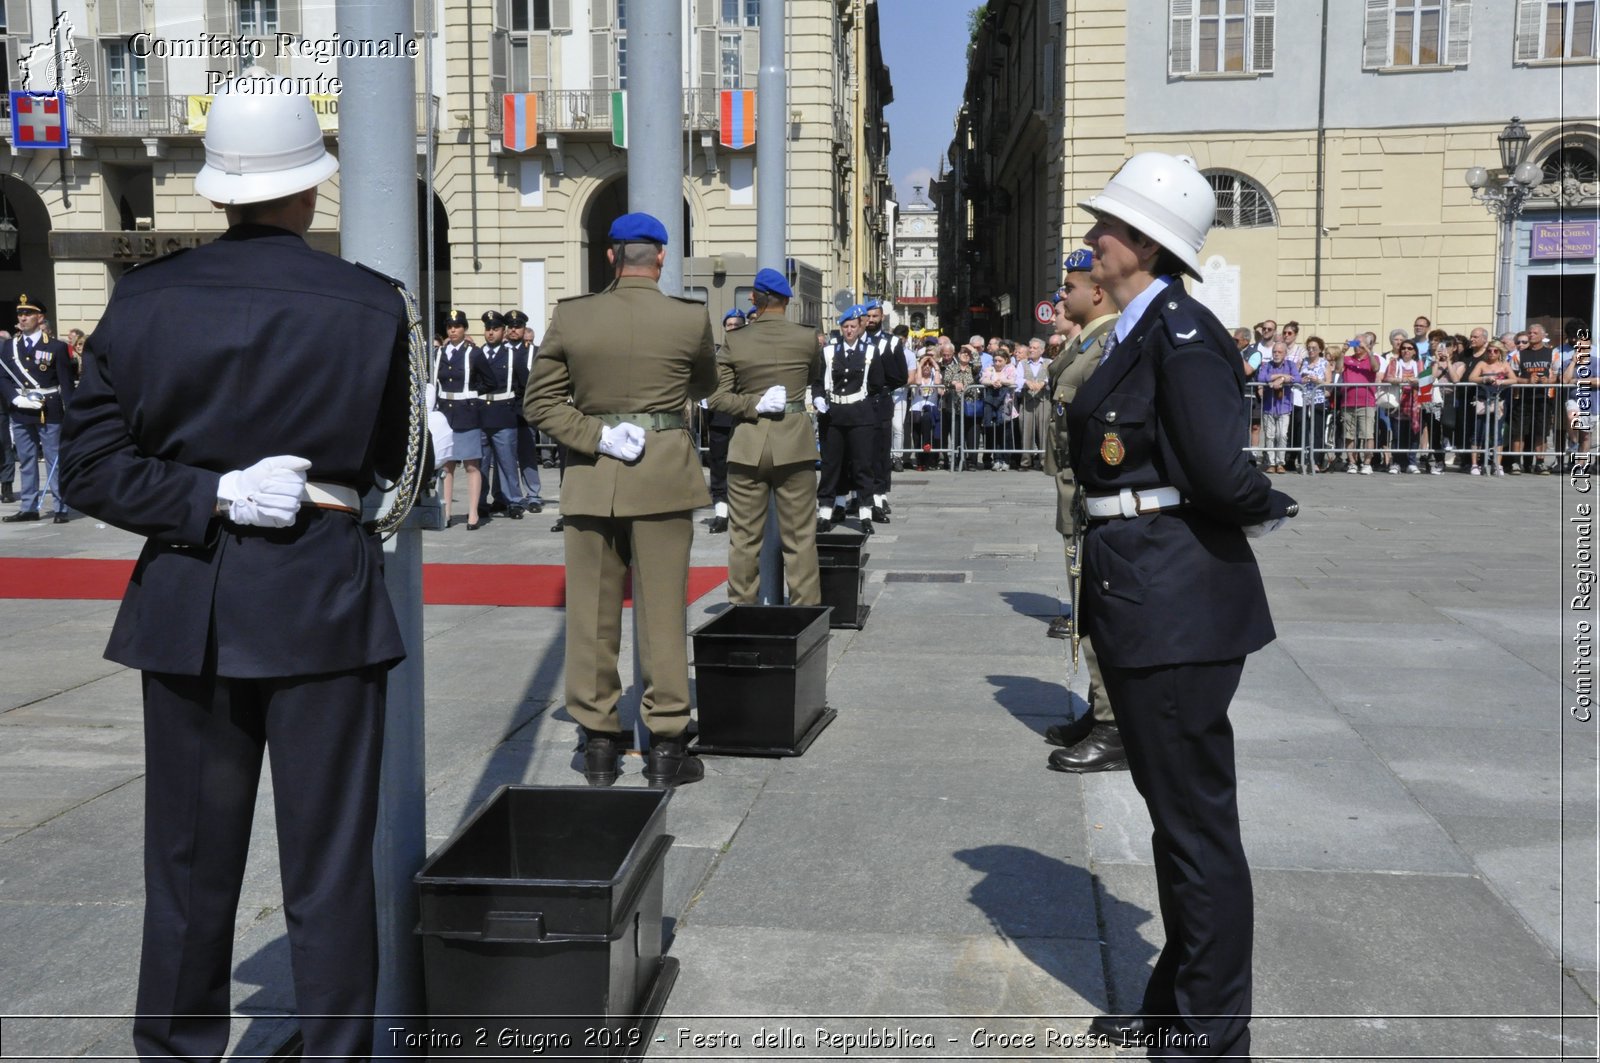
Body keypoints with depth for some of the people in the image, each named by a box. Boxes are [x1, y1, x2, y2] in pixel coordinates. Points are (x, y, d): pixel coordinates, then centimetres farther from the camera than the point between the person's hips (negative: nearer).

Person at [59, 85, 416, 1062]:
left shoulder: (146, 300, -2)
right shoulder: (370, 306, -7)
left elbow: (92, 469, -5)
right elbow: (388, 463, 3)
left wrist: (211, 496, -9)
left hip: (189, 604, 3)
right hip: (325, 599, -2)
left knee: (191, 861, 15)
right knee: (331, 866, 7)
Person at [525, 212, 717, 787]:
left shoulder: (570, 316, -1)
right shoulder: (690, 319, -5)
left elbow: (540, 401, -1)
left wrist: (595, 437, -6)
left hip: (591, 479, 2)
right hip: (664, 474, -1)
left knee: (592, 611, 9)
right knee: (662, 611, 5)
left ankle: (598, 743, 17)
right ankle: (666, 747, 10)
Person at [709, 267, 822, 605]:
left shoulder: (735, 341, -2)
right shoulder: (805, 338, -1)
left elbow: (717, 398, -6)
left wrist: (754, 405, -6)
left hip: (747, 444, 1)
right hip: (794, 441, 0)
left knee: (744, 538, 8)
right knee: (799, 537, 5)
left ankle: (743, 609, 13)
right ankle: (805, 609, 7)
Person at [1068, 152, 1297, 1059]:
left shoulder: (1181, 328, -17)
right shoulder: (1135, 332, 12)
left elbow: (1220, 470, -23)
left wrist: (1271, 506, -5)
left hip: (1180, 600, -10)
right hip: (1139, 597, 10)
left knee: (1196, 818, 3)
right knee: (1170, 805, 20)